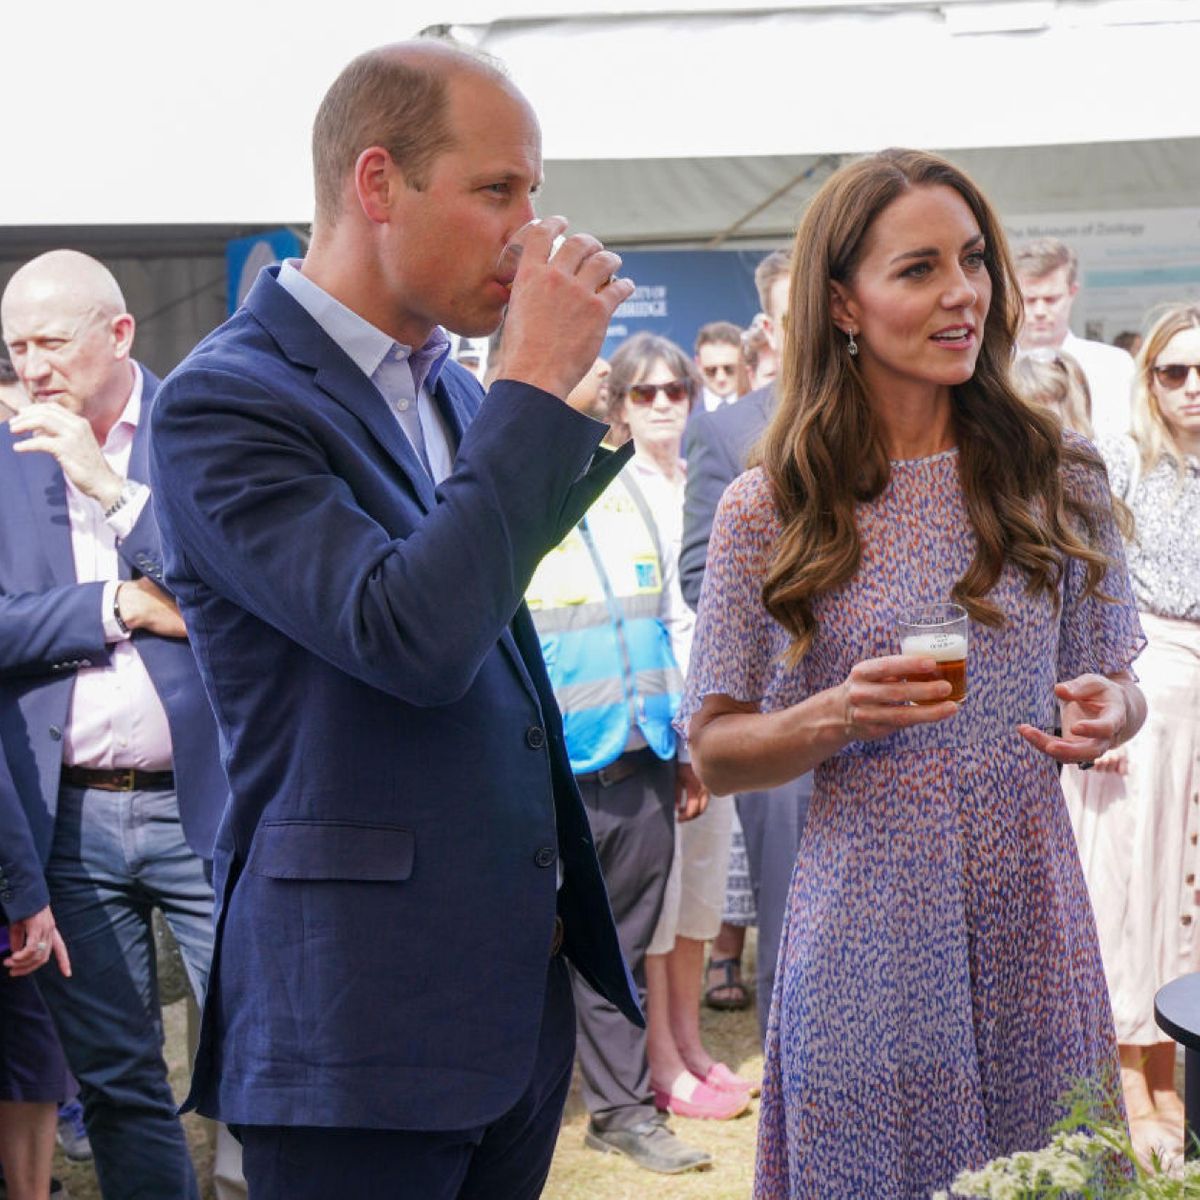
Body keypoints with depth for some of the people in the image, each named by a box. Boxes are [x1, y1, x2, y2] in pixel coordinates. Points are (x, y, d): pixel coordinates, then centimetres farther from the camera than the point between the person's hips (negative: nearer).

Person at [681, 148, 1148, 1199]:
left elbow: (1110, 682, 12)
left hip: (1030, 917, 2)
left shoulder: (1057, 479, 2)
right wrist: (842, 716, -17)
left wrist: (1109, 713, -11)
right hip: (869, 930, -2)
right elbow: (714, 748, 1)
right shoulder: (768, 513, -3)